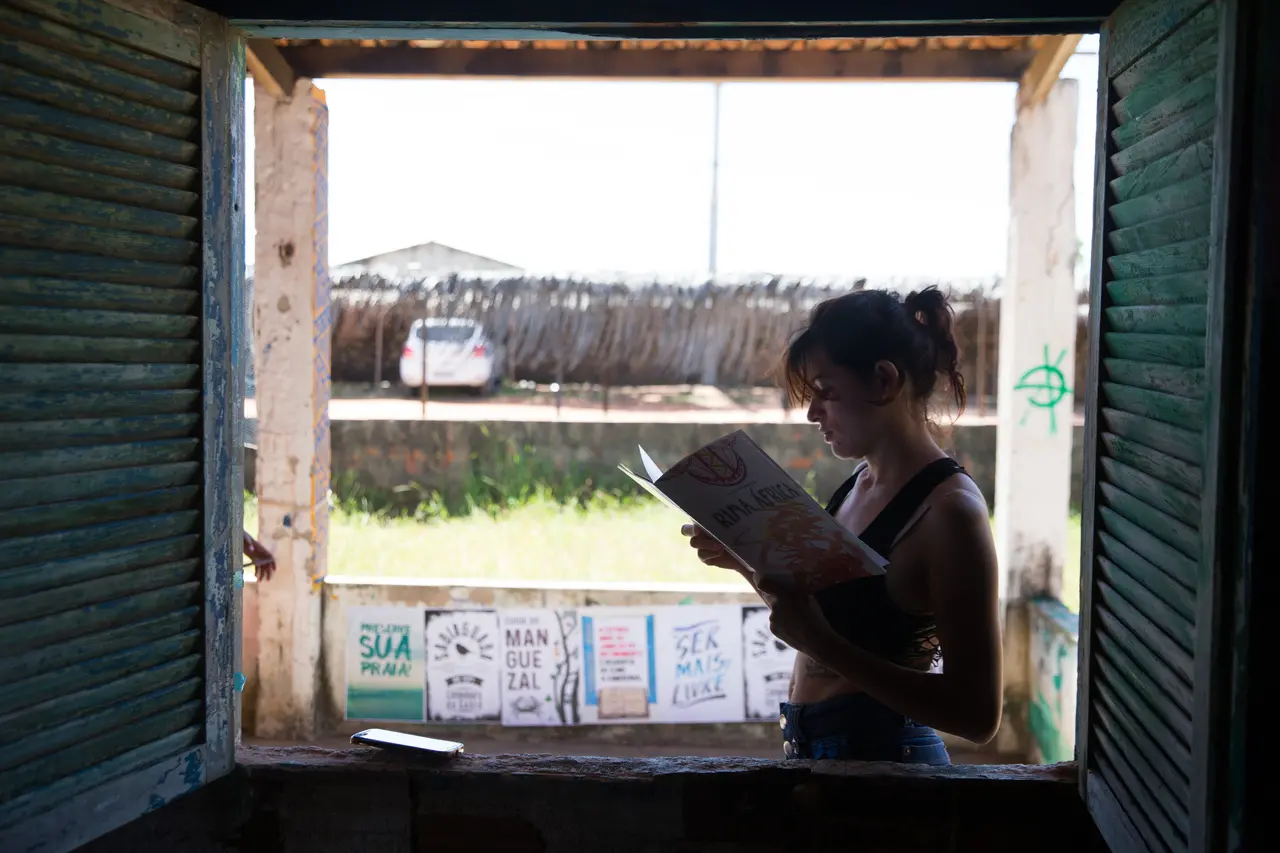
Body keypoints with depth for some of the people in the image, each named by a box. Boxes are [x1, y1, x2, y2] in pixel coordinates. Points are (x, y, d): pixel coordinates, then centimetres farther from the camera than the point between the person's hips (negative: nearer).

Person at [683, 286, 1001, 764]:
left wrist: (822, 644, -28)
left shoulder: (950, 509, -19)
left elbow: (978, 715, -22)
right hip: (811, 745, 7)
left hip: (882, 756, -7)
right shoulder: (863, 482, 6)